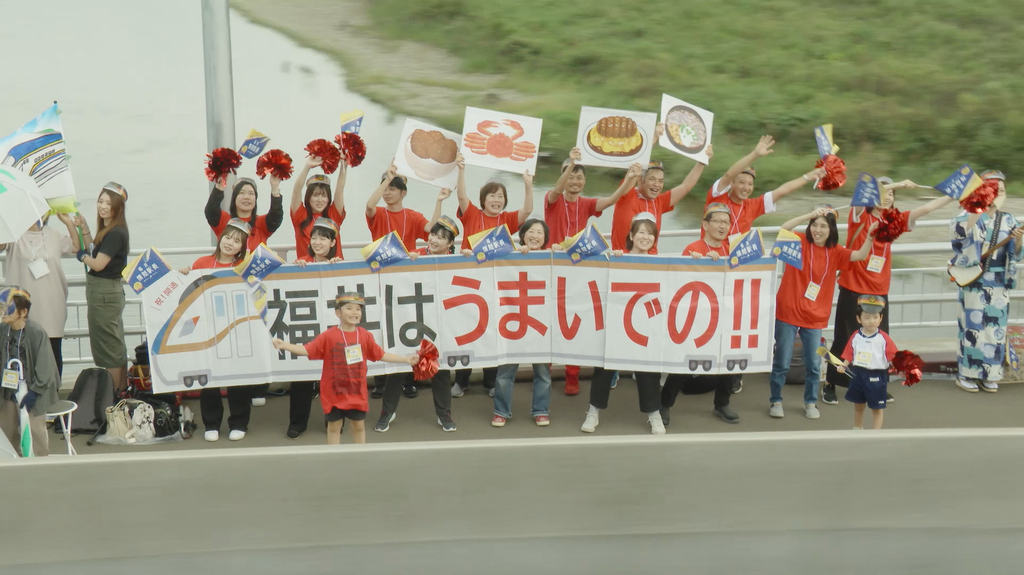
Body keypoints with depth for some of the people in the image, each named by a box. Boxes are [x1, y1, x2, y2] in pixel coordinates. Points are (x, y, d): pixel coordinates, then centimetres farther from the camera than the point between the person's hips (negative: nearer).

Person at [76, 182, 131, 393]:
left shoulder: (116, 233, -20)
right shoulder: (107, 230, 9)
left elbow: (98, 264, -21)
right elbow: (95, 251, 15)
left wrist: (82, 256, -1)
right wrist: (84, 229, 8)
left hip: (104, 293, -11)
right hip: (106, 291, 11)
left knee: (107, 348, -3)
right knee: (116, 346, 18)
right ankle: (122, 392, 29)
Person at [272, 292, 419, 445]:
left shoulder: (365, 336, -2)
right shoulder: (329, 336, -10)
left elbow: (381, 355, 8)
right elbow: (307, 350, -12)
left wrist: (406, 359, 8)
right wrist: (284, 345, -25)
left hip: (357, 392, 3)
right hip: (334, 392, -2)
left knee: (359, 426, 14)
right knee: (334, 426, 9)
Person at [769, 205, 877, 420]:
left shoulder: (835, 252, 2)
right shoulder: (800, 241, -7)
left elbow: (860, 256, -9)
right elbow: (784, 229, -25)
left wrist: (870, 236, -27)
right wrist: (810, 215, -31)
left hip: (815, 318, 3)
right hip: (788, 313, -3)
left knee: (814, 364, 9)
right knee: (782, 362, 6)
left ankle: (810, 402, 26)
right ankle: (775, 400, 22)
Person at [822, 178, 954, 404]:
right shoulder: (860, 216, -6)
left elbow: (925, 209, 5)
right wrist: (897, 184, -28)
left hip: (879, 291, 4)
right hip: (853, 289, -4)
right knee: (845, 339, 2)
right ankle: (829, 384, 13)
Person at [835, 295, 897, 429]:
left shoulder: (884, 338, -11)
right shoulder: (855, 337, -2)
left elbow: (893, 357, -12)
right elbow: (849, 355, 2)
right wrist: (843, 366, -12)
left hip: (876, 377, -4)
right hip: (858, 374, 4)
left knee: (877, 409, 6)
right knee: (858, 406, 20)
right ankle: (857, 430, 39)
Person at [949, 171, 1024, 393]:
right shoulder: (970, 215, -3)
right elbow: (956, 230, -25)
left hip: (999, 283, 4)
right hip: (974, 280, -3)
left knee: (995, 327, 5)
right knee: (973, 325, -2)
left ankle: (989, 375, 15)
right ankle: (966, 374, 7)